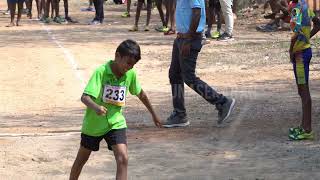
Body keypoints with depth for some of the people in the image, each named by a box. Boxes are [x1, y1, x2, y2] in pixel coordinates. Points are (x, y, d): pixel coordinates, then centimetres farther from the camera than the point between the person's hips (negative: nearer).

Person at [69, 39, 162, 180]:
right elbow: (84, 97, -33)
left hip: (116, 123, 2)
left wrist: (153, 114, 20)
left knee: (123, 159, -18)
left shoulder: (131, 74, -10)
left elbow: (141, 94, 10)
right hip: (94, 123, -2)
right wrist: (95, 107, -54)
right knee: (82, 158, 18)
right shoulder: (101, 72, -24)